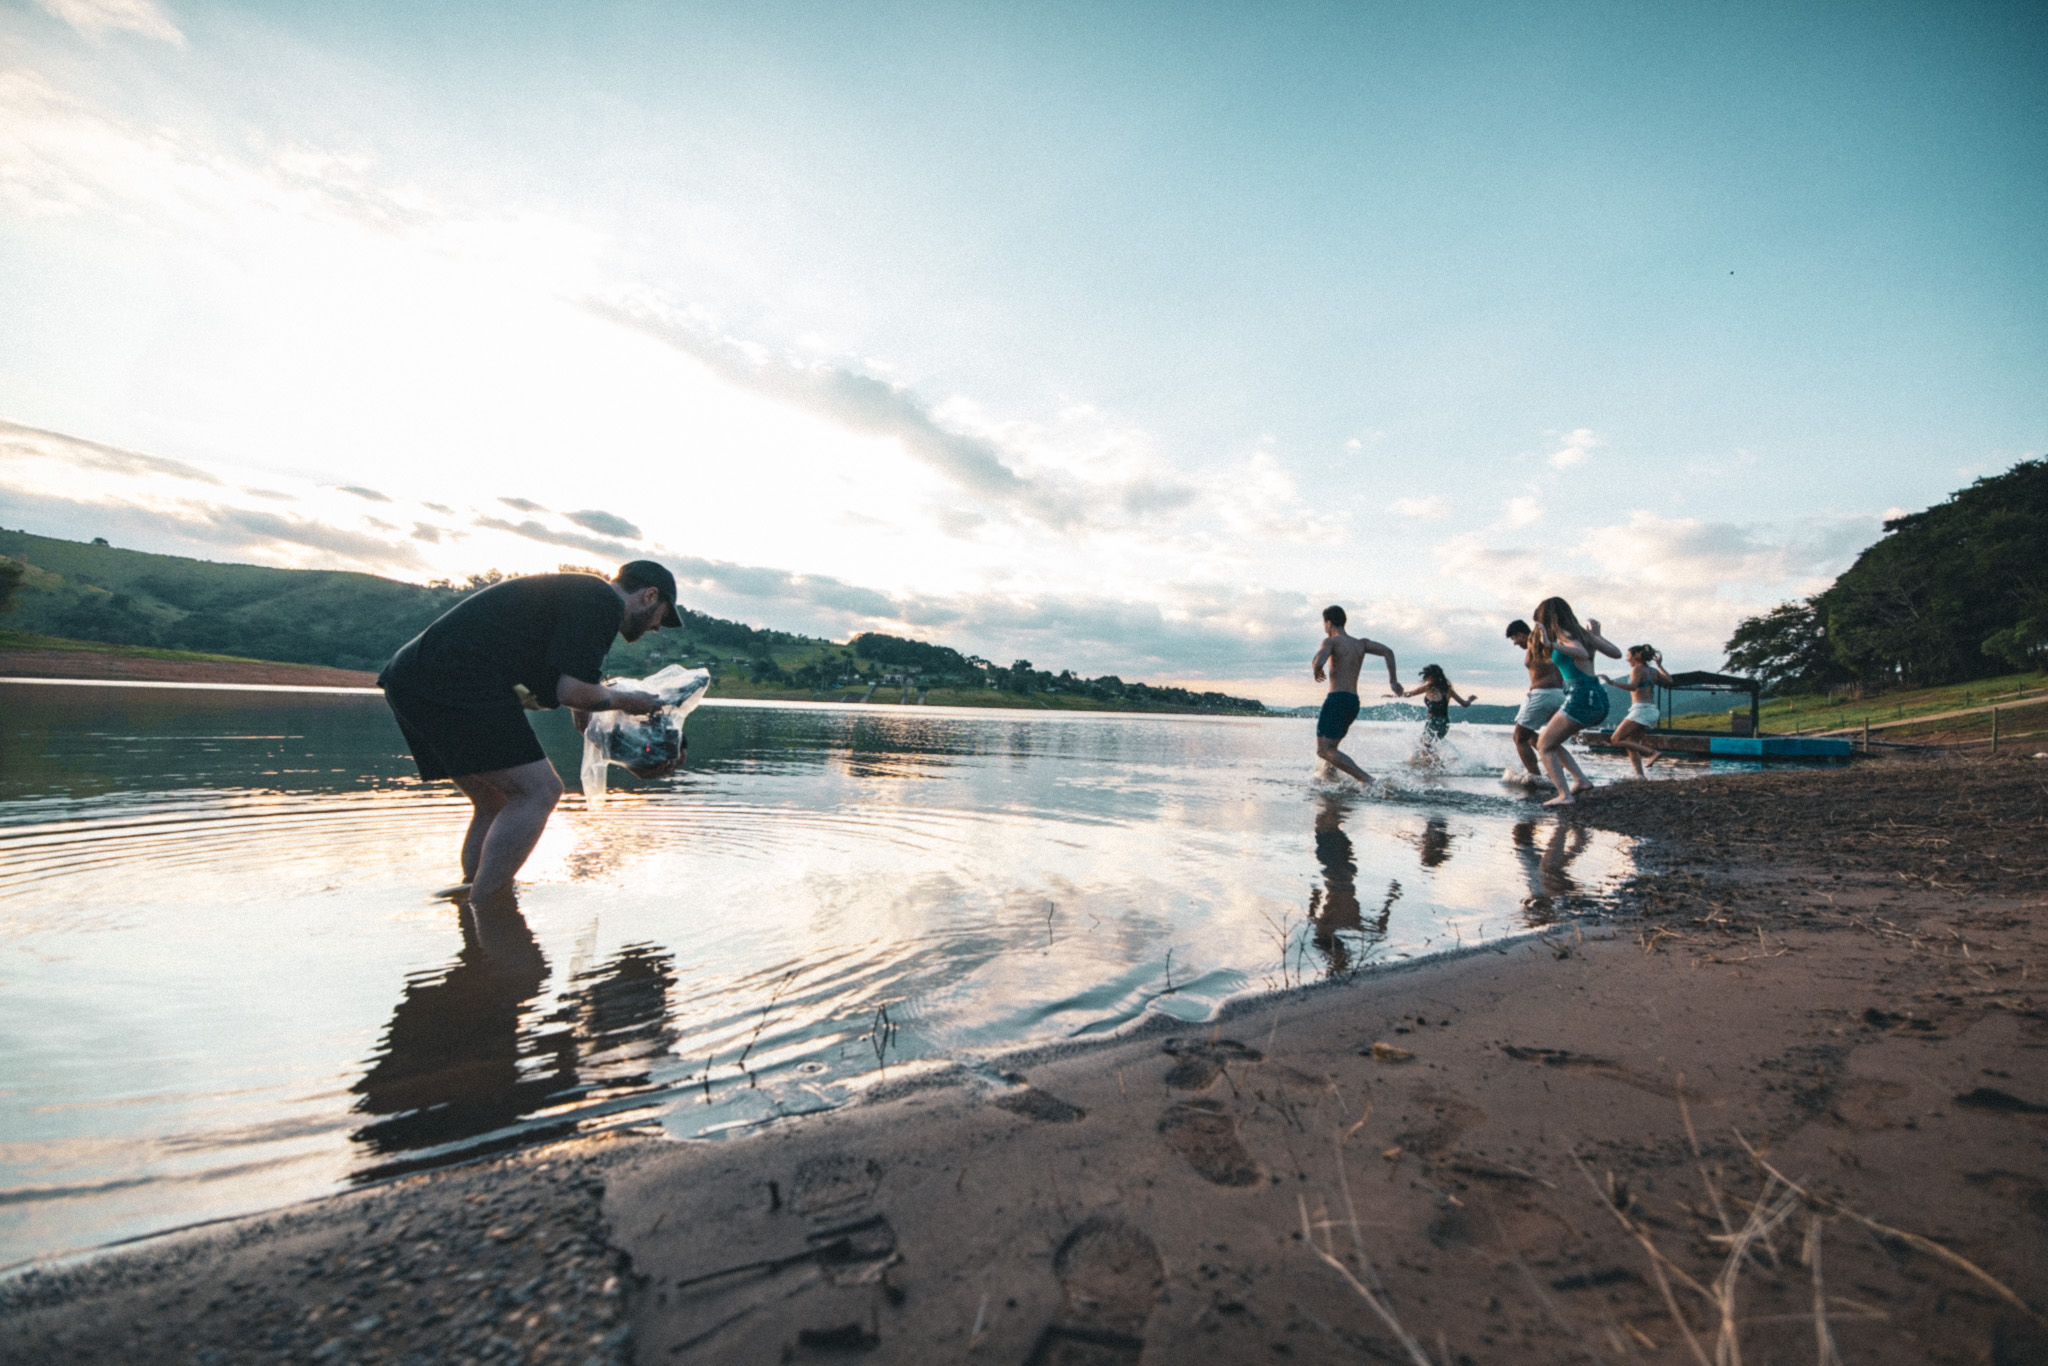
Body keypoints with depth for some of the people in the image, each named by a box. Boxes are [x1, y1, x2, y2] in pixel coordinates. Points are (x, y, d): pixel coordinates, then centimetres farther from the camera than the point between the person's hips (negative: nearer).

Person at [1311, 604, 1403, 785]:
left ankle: (1367, 779, -25)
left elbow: (1318, 663, -19)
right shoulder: (1361, 643, 19)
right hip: (1354, 702, 8)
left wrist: (1316, 672, 3)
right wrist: (1393, 680, 9)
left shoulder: (1331, 641, -1)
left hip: (1337, 699, -8)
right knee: (1329, 747, 24)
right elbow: (1387, 651, 9)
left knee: (1324, 750, -14)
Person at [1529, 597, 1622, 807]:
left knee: (1543, 746, -2)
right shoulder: (1583, 633, 16)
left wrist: (1552, 645, -37)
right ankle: (1581, 780, 10)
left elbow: (1582, 653, -26)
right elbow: (1617, 653, 20)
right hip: (1598, 697, 9)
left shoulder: (1564, 634, -6)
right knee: (1551, 741, 21)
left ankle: (1565, 795, -12)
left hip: (1581, 697, -9)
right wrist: (1597, 634, 32)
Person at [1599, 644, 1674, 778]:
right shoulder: (1653, 670, 15)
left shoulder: (1637, 669, -8)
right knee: (1630, 743, 11)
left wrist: (1612, 682, -30)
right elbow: (1669, 681, 27)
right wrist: (1660, 666, 34)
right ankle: (1640, 774, 3)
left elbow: (1633, 686, -25)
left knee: (1617, 739, -11)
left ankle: (1652, 752, -18)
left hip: (1641, 710, -9)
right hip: (1652, 710, 9)